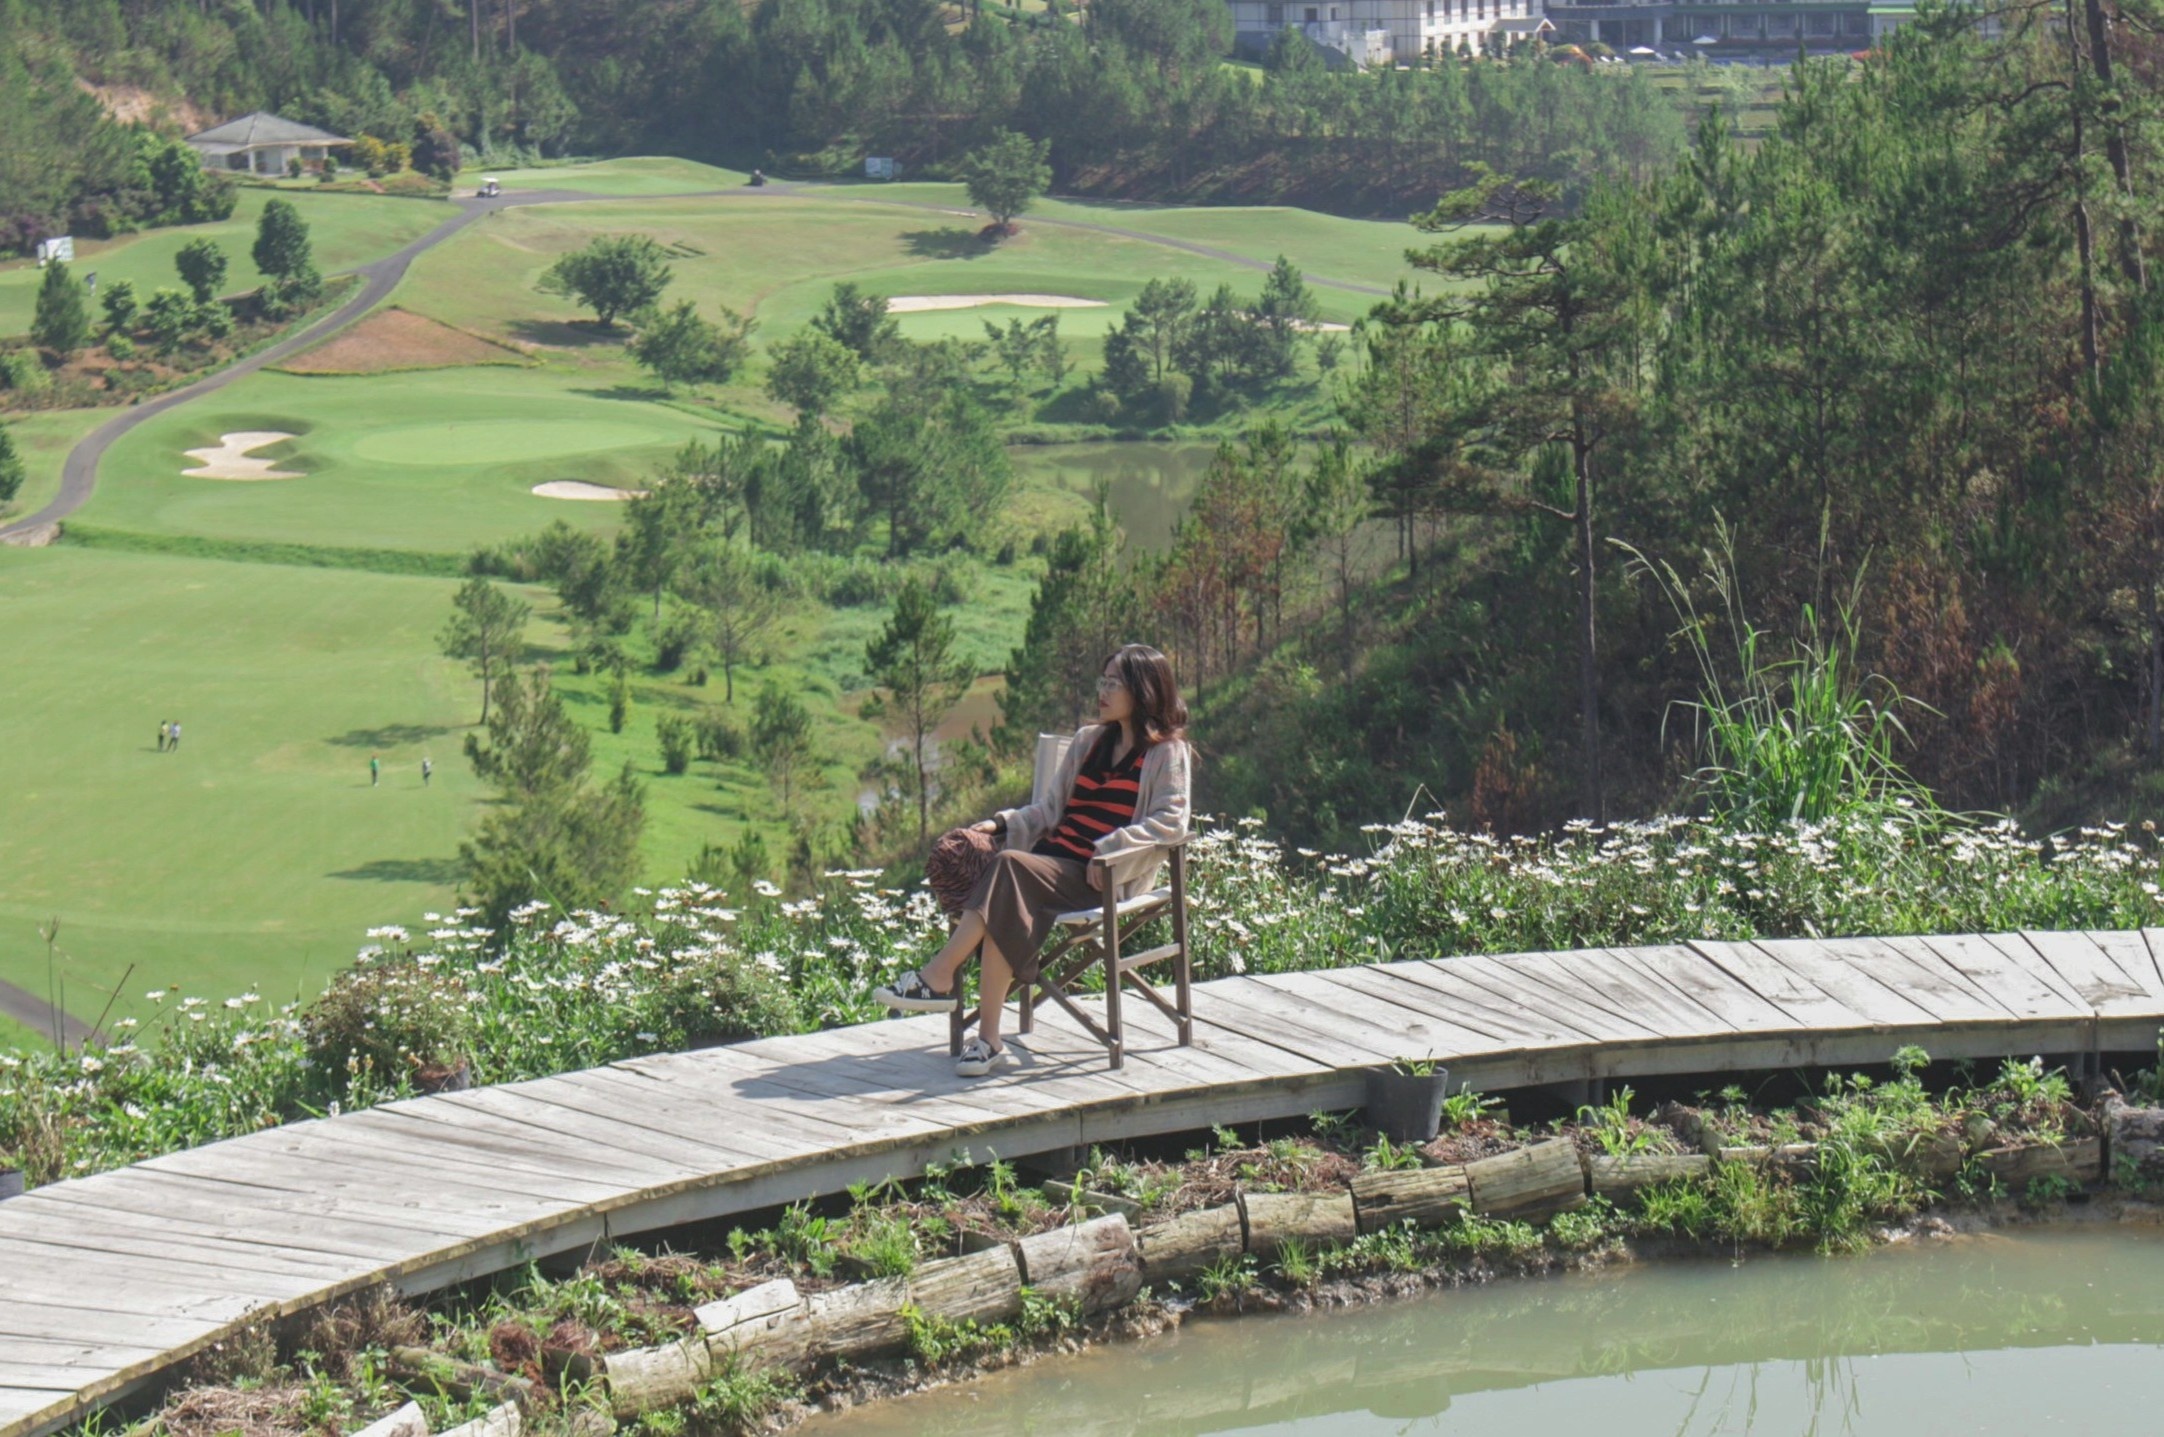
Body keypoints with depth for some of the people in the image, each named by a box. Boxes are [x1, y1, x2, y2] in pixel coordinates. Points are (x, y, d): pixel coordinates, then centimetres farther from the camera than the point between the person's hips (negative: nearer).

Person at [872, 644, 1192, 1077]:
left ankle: (938, 977, -32)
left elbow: (1171, 821, -10)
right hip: (1053, 860, 6)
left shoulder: (1166, 752, 3)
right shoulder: (1090, 741, 24)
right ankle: (988, 1038, -33)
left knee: (1010, 865, -32)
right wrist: (1002, 822, 6)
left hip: (1098, 879, -6)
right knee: (1006, 908, -29)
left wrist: (1108, 850, -20)